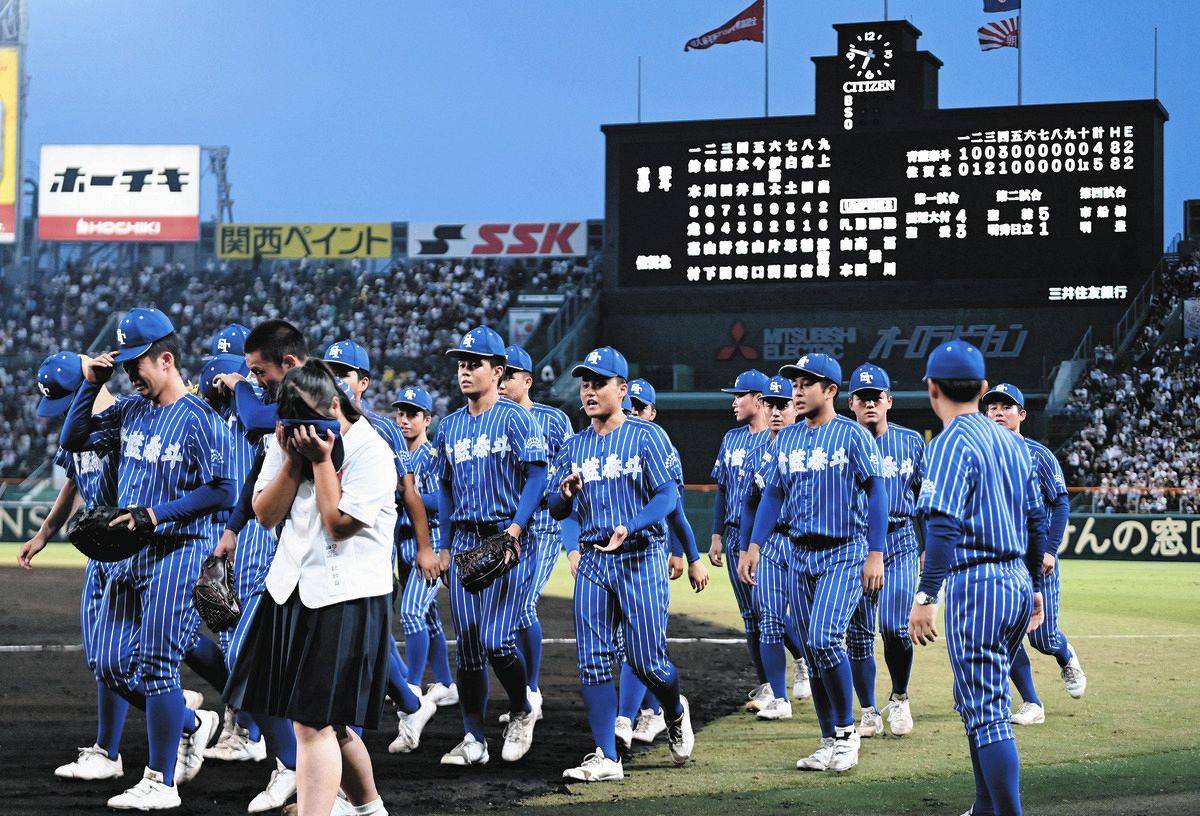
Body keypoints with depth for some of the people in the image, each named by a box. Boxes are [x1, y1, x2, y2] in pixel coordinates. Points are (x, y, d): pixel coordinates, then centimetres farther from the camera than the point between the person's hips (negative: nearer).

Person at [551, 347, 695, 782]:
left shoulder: (647, 436, -3)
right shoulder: (574, 446, 11)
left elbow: (668, 495, -12)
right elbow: (557, 512, 10)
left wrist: (628, 528, -28)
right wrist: (565, 495, -14)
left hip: (641, 557, -5)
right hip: (592, 562, 5)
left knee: (647, 661, -5)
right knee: (593, 661, -2)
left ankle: (676, 712, 28)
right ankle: (606, 757, 2)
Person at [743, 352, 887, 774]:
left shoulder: (853, 435, -7)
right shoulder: (786, 439, 10)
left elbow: (876, 494, -9)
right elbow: (773, 494, 13)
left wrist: (875, 554, -14)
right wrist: (754, 545, 2)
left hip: (845, 553, -6)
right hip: (801, 554, 6)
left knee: (825, 638, -19)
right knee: (812, 648, 6)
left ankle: (846, 731, -3)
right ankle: (830, 742, 14)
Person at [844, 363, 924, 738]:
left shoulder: (911, 441, 7)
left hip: (900, 541, 0)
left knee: (895, 626, -13)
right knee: (858, 632, 2)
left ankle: (899, 698, 11)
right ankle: (869, 713, 14)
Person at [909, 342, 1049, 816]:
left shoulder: (951, 444, -11)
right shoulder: (1012, 442, 14)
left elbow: (944, 527, -22)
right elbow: (1037, 522, 18)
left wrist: (926, 595, -24)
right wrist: (1034, 588, 26)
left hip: (976, 585, -8)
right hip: (1018, 581, 8)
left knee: (987, 714, -7)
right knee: (976, 701, 20)